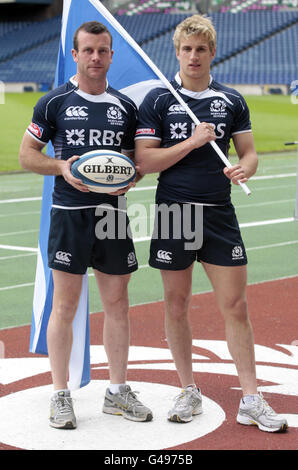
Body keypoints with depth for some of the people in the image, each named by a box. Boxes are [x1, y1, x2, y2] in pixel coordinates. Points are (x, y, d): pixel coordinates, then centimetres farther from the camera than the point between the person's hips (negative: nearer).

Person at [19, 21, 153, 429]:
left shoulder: (126, 106, 10)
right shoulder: (54, 102, 0)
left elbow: (138, 157, 17)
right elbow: (27, 154, 3)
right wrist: (62, 166, -13)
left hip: (113, 212, 4)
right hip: (69, 213, -3)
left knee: (117, 303, 8)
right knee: (65, 305, -1)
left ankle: (118, 391, 19)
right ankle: (61, 395, 8)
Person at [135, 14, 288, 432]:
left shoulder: (232, 101, 8)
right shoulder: (157, 101, 1)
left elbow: (249, 153, 11)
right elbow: (144, 161, -5)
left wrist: (243, 169, -12)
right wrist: (192, 142, -15)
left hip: (220, 215, 1)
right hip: (174, 214, -1)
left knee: (235, 306, 0)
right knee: (177, 306, 6)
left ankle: (251, 401, 6)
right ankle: (189, 393, 20)